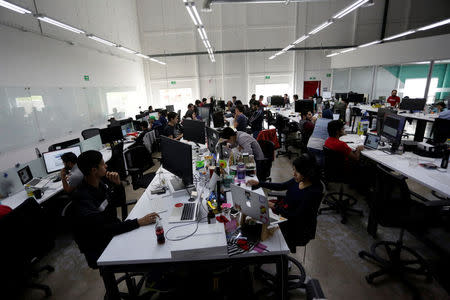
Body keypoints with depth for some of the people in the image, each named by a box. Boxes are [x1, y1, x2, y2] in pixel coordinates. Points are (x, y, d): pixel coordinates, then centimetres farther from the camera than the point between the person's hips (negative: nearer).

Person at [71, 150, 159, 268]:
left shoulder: (101, 182, -2)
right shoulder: (82, 198, -26)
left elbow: (120, 200, 10)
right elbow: (103, 229, -32)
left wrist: (118, 184, -9)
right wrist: (139, 222, -37)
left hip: (114, 230, 7)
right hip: (100, 249, -7)